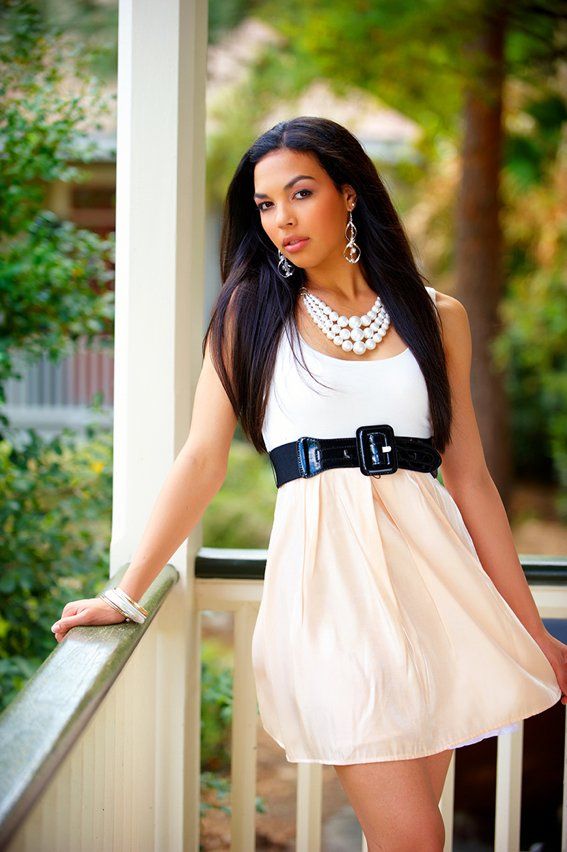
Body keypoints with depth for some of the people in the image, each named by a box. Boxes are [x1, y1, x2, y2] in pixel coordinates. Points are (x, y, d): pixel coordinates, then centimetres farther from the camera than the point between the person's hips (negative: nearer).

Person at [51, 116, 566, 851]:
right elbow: (203, 460, 2)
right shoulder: (252, 309, 6)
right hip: (328, 568, -2)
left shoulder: (439, 317, 11)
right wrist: (126, 594, -3)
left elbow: (469, 476, 12)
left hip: (430, 565, 3)